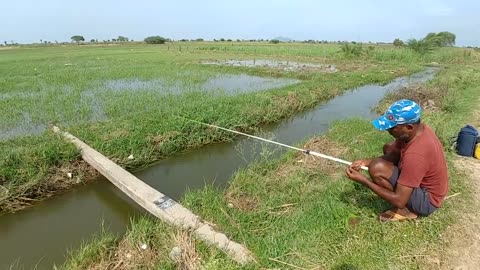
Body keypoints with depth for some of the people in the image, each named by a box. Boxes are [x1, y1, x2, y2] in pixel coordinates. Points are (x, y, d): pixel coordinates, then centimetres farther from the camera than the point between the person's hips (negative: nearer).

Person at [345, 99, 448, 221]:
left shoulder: (415, 154, -38)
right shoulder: (419, 128, -11)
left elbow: (399, 201, -33)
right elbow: (394, 155, 3)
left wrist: (364, 180, -27)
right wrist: (366, 162, -12)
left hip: (427, 200, -9)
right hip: (424, 182, 9)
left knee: (377, 168, -26)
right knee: (388, 148, 14)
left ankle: (406, 210, -2)